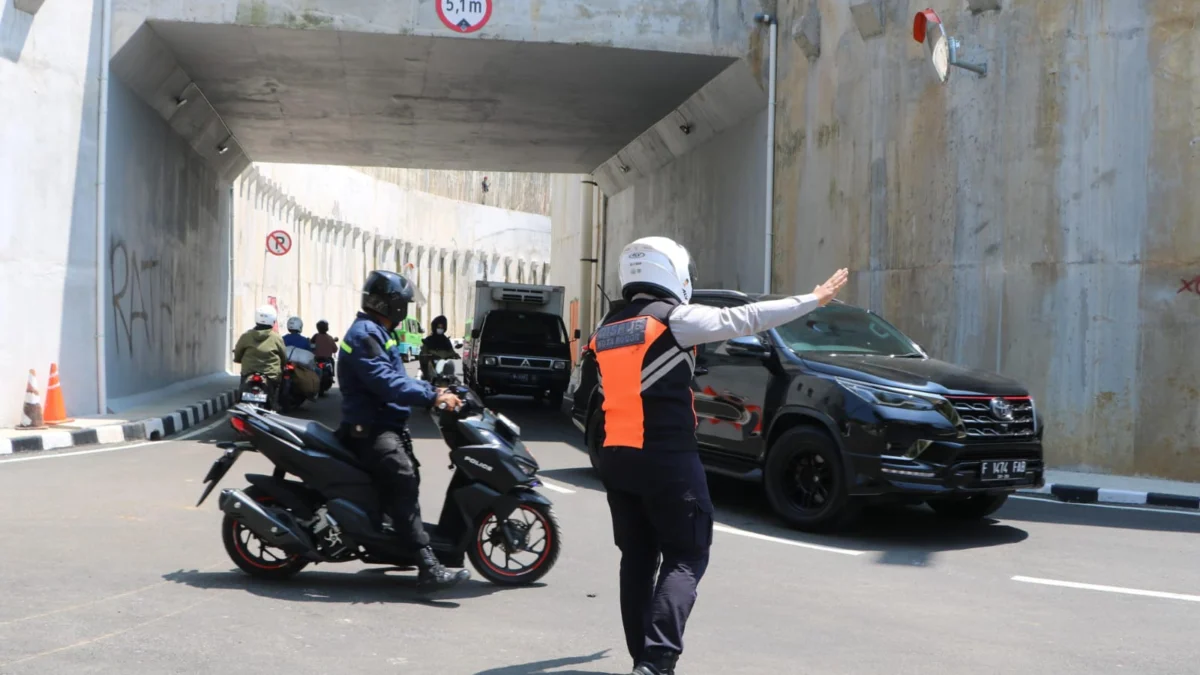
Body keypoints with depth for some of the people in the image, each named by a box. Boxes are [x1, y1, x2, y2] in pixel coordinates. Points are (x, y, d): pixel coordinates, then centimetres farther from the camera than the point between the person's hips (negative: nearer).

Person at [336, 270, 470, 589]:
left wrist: (432, 390, 12)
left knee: (407, 483, 16)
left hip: (386, 425, 12)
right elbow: (386, 382, -25)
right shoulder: (364, 333, -13)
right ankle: (428, 566, -37)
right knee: (403, 484, -26)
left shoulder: (377, 333, 22)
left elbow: (395, 377, 26)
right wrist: (432, 398, -27)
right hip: (371, 428, -12)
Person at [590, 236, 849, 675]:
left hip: (616, 458, 7)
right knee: (685, 558, 0)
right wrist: (814, 300, 2)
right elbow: (745, 318, -6)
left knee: (637, 558, 14)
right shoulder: (675, 319, -8)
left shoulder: (606, 329, 11)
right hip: (667, 460, -7)